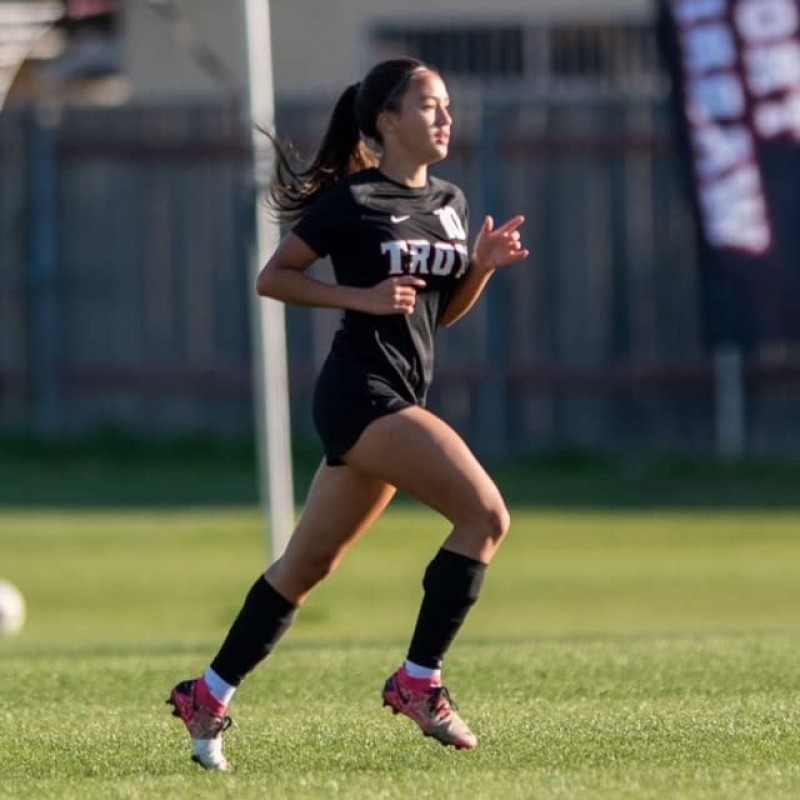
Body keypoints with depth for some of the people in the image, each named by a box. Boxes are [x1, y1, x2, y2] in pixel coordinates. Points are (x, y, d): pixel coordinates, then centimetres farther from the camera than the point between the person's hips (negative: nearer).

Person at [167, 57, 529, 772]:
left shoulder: (450, 202, 15)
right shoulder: (351, 200, -7)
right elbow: (272, 278, -3)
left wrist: (484, 264, 3)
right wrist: (362, 296, -15)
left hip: (399, 397, 8)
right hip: (361, 390, -8)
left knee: (310, 563, 12)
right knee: (486, 514, -19)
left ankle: (209, 698, 21)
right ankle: (418, 682, -12)